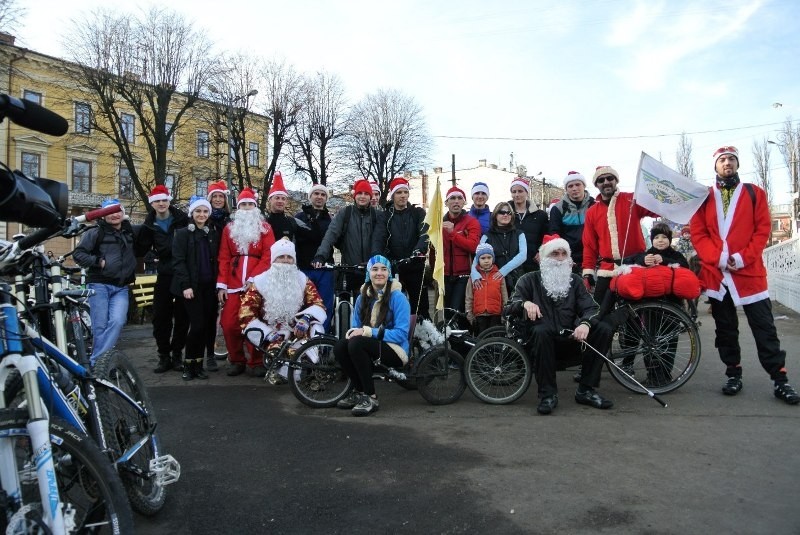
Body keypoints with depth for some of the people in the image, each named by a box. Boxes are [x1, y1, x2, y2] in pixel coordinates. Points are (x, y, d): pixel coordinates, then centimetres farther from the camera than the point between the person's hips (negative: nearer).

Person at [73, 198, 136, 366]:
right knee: (100, 326, -3)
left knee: (117, 322, -15)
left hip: (121, 287, 3)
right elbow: (78, 254, -2)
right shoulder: (95, 232, 1)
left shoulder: (130, 232, 16)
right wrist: (97, 261, -13)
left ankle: (94, 362, -9)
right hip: (99, 285, -3)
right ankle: (97, 365, 9)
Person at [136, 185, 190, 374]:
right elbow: (140, 251, 5)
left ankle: (177, 354, 18)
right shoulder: (149, 226, 8)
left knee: (182, 317, 5)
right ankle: (164, 356, 16)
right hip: (164, 275, 2)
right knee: (160, 317, 3)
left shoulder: (183, 219, -1)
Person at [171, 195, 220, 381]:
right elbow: (178, 261, -7)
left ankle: (198, 364, 14)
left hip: (209, 287, 4)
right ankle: (188, 364, 6)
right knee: (198, 324, -10)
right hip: (191, 287, -4)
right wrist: (186, 285, -16)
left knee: (207, 324, 3)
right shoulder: (182, 233, 0)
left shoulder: (213, 234, 14)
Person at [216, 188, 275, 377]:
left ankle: (256, 362, 12)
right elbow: (224, 258, 7)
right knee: (229, 325, -1)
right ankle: (237, 361, 16)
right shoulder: (229, 228, 13)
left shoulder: (265, 227, 6)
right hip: (233, 285, 2)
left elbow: (268, 256, -4)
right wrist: (221, 284, -1)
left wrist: (253, 278, -14)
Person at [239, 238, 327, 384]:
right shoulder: (260, 282, 0)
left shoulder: (303, 280, 6)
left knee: (316, 326, -29)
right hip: (272, 335, -2)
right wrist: (267, 334, -17)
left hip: (297, 333, 2)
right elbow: (246, 315, -4)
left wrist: (305, 319, -22)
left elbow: (318, 305, 0)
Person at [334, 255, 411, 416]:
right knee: (339, 347, -21)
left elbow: (401, 334, -18)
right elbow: (355, 327, 9)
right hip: (370, 346, 6)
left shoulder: (397, 297, -11)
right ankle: (359, 391, -1)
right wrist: (353, 332, -17)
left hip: (395, 350, -5)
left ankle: (371, 397, -19)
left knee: (356, 343, -31)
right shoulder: (362, 297, 6)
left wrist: (367, 331, -24)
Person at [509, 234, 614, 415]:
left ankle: (586, 390, -10)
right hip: (543, 338, -3)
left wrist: (585, 323, -21)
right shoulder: (530, 280, 6)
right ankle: (548, 394, -25)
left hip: (570, 338, 4)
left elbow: (590, 307, 3)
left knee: (604, 329, -17)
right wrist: (525, 303, -29)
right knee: (541, 331, -36)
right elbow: (512, 306, -5)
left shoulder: (575, 280, 15)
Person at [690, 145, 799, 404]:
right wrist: (718, 258, -13)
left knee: (764, 327, 1)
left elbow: (763, 228, 0)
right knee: (725, 328, 8)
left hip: (750, 271, -1)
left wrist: (743, 258, -12)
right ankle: (733, 374, 19)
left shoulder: (754, 193, 8)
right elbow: (697, 232, 1)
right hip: (716, 272, 1)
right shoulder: (704, 197, 8)